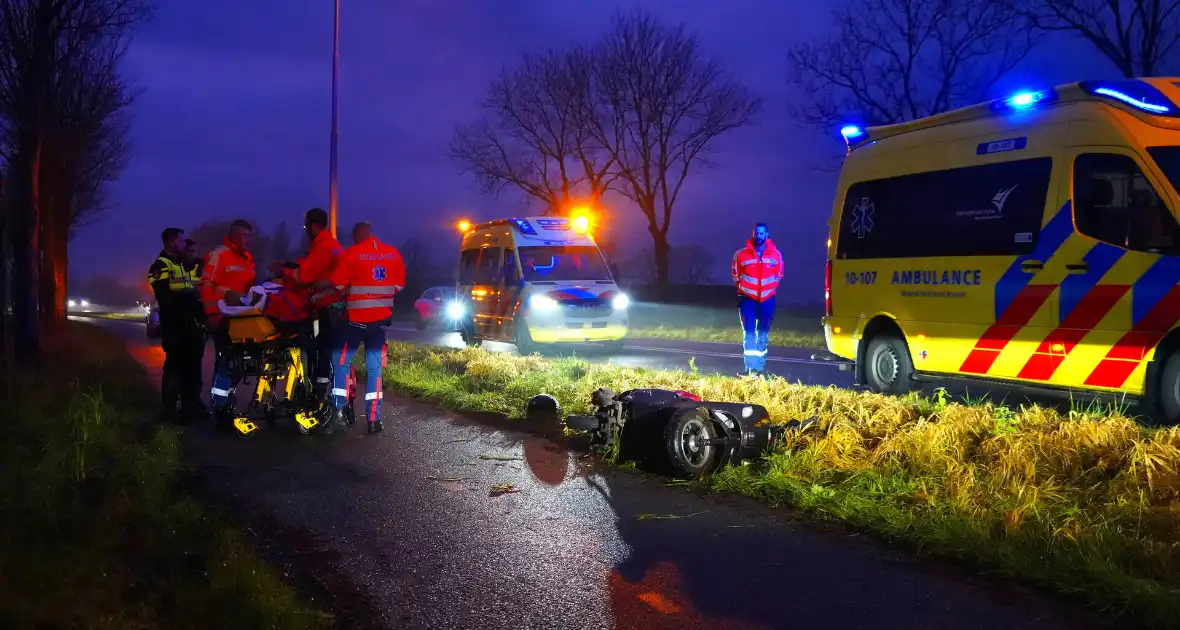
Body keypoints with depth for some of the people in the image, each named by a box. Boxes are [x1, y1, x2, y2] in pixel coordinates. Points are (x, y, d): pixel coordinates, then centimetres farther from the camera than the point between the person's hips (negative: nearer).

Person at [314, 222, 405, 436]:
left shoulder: (351, 254, -9)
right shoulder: (394, 253, 4)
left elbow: (335, 284, -10)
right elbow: (399, 285, 8)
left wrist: (316, 288, 7)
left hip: (356, 318, -4)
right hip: (381, 318, 4)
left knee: (341, 362, 6)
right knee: (374, 367, 8)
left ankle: (337, 414, -2)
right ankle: (373, 419, 5)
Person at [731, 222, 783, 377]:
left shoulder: (776, 254, -3)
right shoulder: (741, 254, -8)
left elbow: (779, 275, 13)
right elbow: (735, 274, 9)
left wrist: (771, 289, 13)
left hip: (767, 298, 2)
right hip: (747, 298, -2)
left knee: (763, 333, 9)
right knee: (749, 332, -8)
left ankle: (760, 367, 18)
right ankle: (751, 367, -8)